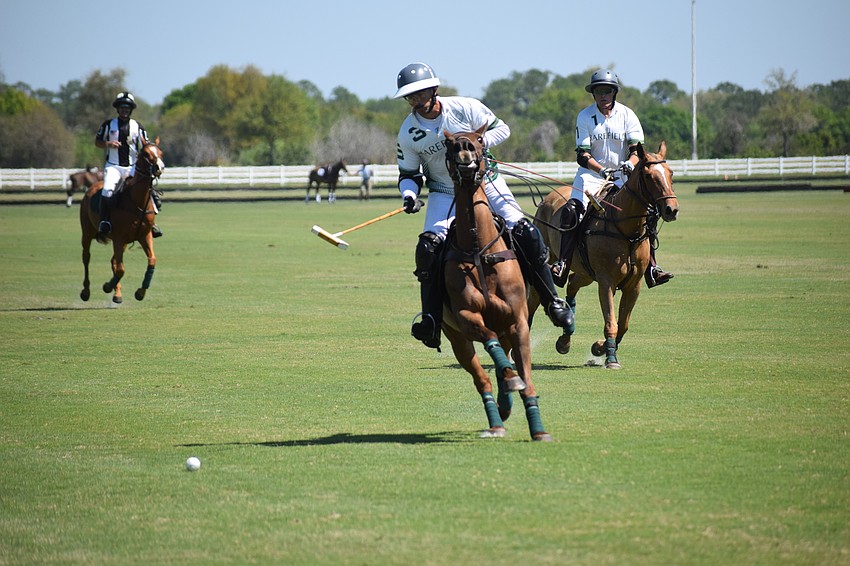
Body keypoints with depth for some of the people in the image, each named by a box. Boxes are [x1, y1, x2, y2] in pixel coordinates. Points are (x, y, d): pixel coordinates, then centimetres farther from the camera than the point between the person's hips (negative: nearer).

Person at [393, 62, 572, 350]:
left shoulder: (465, 108, -14)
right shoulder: (408, 132, -8)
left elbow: (501, 128, -4)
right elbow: (409, 174, 1)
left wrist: (479, 143, -23)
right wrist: (409, 196, -19)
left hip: (484, 183, -1)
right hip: (445, 194, 1)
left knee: (526, 234, -14)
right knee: (428, 248, -21)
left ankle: (551, 300, 0)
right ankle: (431, 318, -13)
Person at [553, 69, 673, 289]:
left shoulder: (627, 115, 0)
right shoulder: (584, 116, -3)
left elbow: (636, 148, -6)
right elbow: (583, 156, -9)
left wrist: (631, 163, -30)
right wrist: (602, 170, -28)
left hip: (622, 174, 1)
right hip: (591, 174, -1)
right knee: (572, 211, -25)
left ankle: (651, 268, -9)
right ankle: (563, 264, -23)